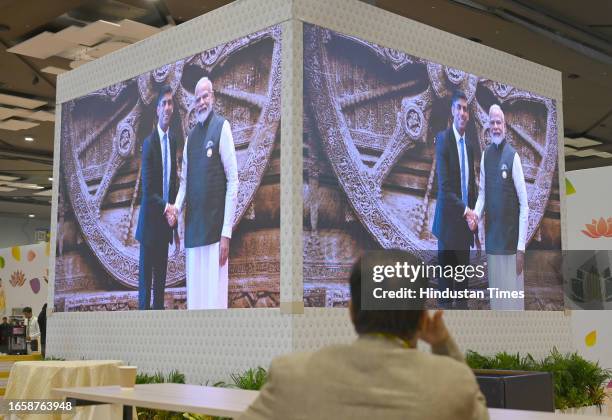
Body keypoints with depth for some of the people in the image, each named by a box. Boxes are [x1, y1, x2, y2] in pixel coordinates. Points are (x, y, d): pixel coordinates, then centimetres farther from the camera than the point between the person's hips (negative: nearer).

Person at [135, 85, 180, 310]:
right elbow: (147, 189, -16)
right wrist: (165, 208, -23)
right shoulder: (149, 143, -13)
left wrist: (172, 207, 8)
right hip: (150, 219, -6)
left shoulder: (174, 138, 7)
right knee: (146, 275, 0)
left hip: (167, 219, 6)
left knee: (161, 276, 14)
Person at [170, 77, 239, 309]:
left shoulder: (222, 127, -4)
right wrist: (177, 206, -2)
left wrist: (226, 232, -13)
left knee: (214, 294, -6)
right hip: (193, 229, 6)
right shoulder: (190, 136, 15)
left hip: (214, 228, -6)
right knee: (194, 296, 9)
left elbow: (233, 181, -9)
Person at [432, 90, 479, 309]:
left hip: (465, 220, 7)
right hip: (448, 219, -7)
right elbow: (443, 184, -16)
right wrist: (464, 210, -19)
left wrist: (473, 212, 10)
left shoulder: (469, 144, 14)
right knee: (446, 273, -2)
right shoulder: (443, 138, -9)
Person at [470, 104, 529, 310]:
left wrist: (521, 247, -13)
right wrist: (476, 213, -7)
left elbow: (524, 204, -11)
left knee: (512, 292, -1)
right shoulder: (485, 155, 6)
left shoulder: (513, 156, -10)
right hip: (491, 237, 5)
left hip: (510, 238, -5)